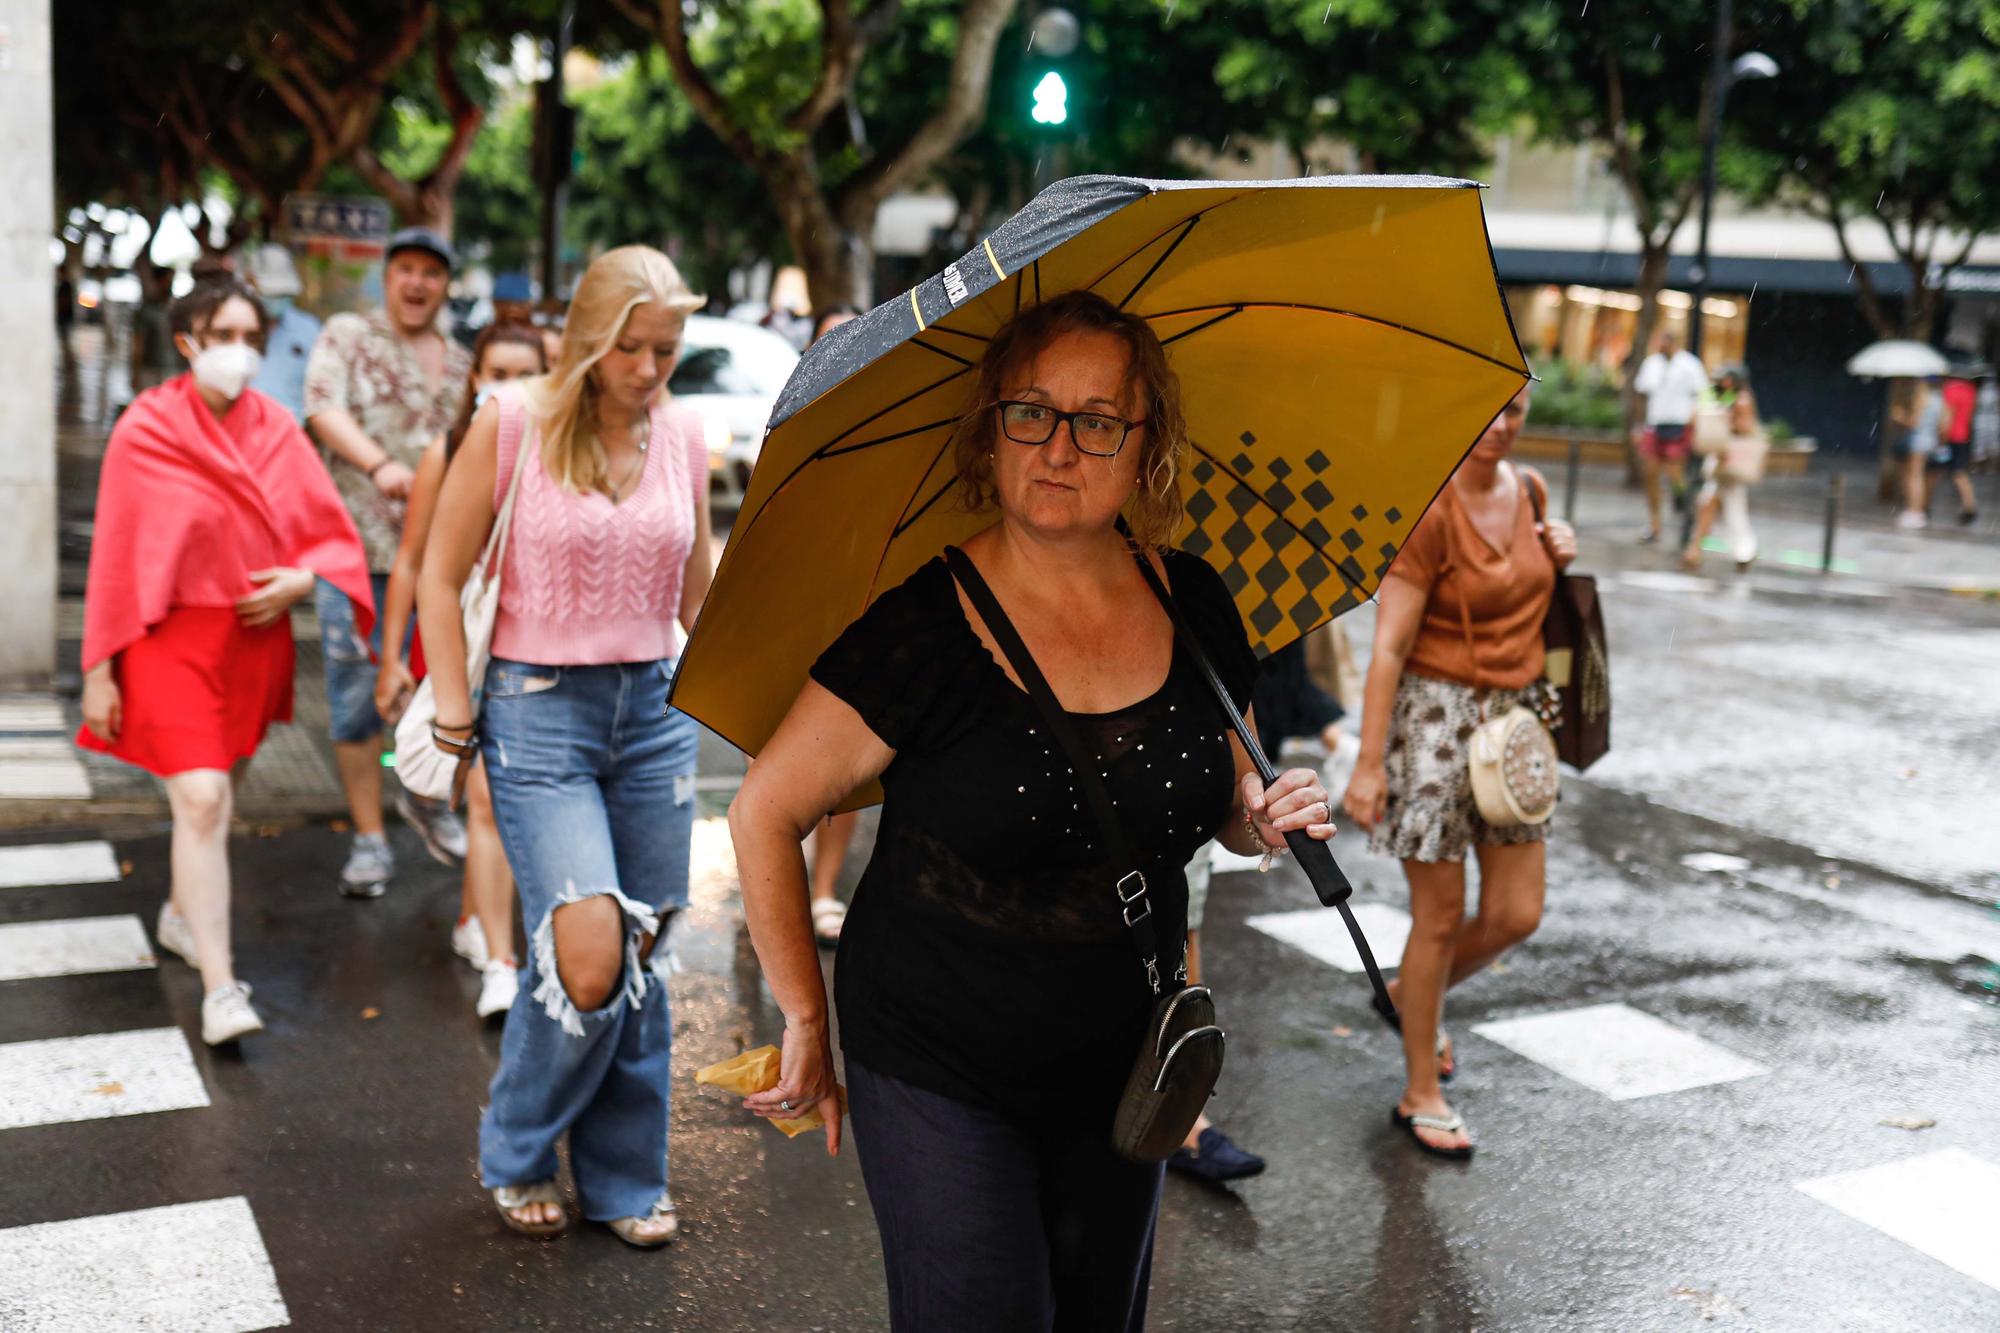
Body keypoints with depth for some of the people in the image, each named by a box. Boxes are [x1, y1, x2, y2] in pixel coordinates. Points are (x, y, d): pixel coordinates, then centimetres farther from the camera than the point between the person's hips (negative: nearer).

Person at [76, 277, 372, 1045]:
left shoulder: (276, 430, 1)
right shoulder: (145, 430, -7)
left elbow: (334, 535, 8)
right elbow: (114, 555, -5)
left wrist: (300, 578, -14)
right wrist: (99, 670, -6)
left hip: (255, 635, 4)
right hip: (173, 637, -4)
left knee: (217, 793, 16)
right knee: (200, 801, -14)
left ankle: (183, 913, 42)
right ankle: (220, 988, -13)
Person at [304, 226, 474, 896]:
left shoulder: (461, 363, 17)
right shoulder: (347, 336, 4)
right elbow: (325, 409, -13)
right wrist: (378, 464, -30)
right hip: (355, 546, -3)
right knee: (355, 694, -1)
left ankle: (426, 796, 28)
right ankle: (369, 840, 9)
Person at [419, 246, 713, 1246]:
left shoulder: (682, 434, 5)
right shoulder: (513, 421, -6)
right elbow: (440, 577, -1)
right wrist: (455, 715, -4)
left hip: (655, 712, 4)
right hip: (540, 711, -4)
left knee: (644, 956, 7)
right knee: (587, 954, -14)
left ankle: (625, 1181, 25)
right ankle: (517, 1154, 14)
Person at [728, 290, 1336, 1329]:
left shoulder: (1193, 606, -3)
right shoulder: (922, 627, -17)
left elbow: (1225, 800, 14)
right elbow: (764, 813, -9)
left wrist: (1264, 817, -9)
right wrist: (806, 1018, -6)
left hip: (1124, 1072, 5)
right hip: (938, 1075, -5)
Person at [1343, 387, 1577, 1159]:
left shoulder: (1528, 491, 7)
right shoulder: (1428, 511, -15)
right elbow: (1389, 645, -16)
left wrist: (1558, 558, 3)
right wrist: (1369, 762, -19)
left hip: (1514, 717, 7)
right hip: (1435, 716, -7)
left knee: (1517, 915, 7)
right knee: (1441, 917, 2)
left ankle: (1411, 997, 36)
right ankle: (1421, 1094, 18)